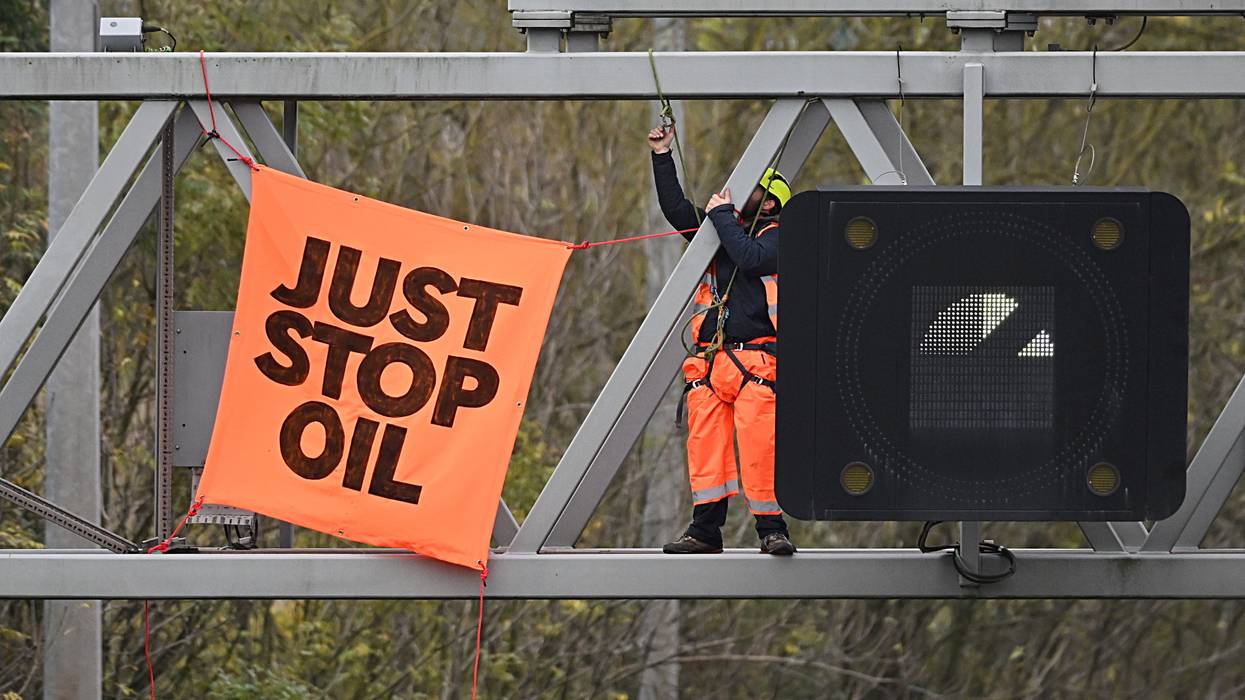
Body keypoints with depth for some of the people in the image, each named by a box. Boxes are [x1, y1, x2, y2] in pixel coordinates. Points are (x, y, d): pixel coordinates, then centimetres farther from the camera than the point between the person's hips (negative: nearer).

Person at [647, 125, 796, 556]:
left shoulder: (777, 238, 4)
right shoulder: (721, 229, 22)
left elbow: (751, 258, -15)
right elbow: (676, 209, 16)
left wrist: (722, 215, -6)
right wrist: (662, 157, 10)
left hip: (755, 358, -6)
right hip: (709, 359, 6)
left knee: (760, 447, -12)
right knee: (705, 445, 0)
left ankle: (772, 529, -8)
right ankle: (705, 529, 2)